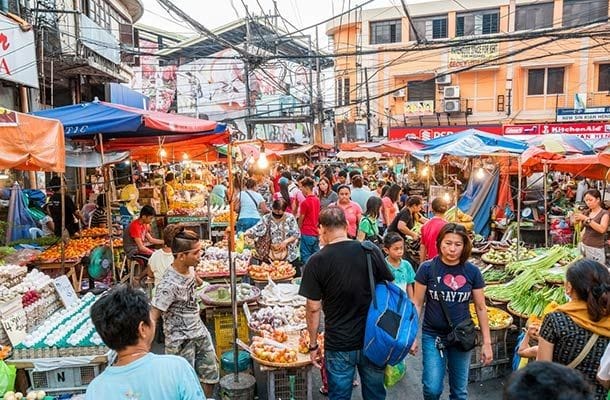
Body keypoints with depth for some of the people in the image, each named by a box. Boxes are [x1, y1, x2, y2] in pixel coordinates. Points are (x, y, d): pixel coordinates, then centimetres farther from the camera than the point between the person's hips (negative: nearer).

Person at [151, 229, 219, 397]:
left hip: (200, 332, 7)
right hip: (180, 342, -7)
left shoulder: (189, 269, -5)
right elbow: (153, 317, -25)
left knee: (211, 376, 18)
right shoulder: (168, 284, -28)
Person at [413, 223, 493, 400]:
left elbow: (481, 308, 3)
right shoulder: (427, 268, -10)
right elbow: (417, 304, -3)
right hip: (432, 335, -1)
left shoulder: (472, 272, -6)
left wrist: (487, 342, 3)